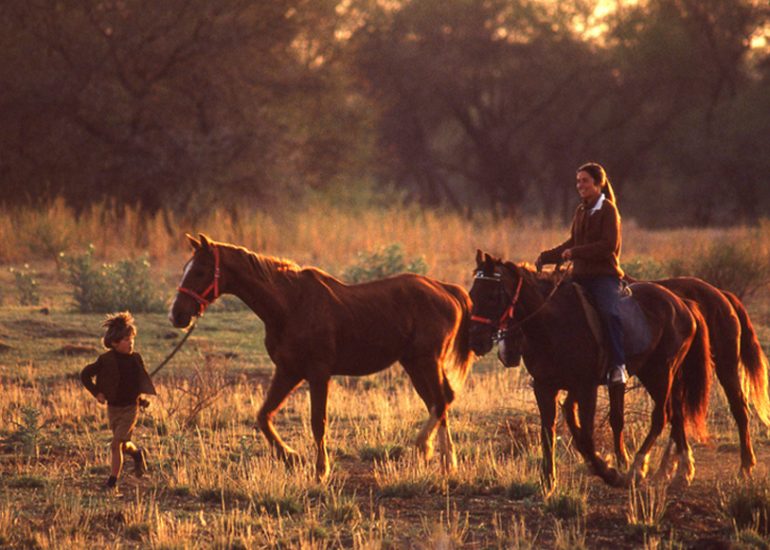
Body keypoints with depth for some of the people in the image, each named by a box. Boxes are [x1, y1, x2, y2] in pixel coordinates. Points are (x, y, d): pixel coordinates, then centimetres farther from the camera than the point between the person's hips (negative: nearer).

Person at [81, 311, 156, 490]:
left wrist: (142, 397, 2)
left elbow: (142, 380, 15)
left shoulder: (135, 359, -2)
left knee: (116, 444, -11)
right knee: (123, 445, 13)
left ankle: (113, 480, -3)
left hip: (130, 408, -1)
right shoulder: (106, 360, -10)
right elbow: (85, 375, 0)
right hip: (113, 408, 1)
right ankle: (138, 453, 47)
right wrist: (96, 393, -8)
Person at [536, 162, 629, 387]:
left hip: (604, 275, -8)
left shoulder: (607, 209, -6)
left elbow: (609, 245, -16)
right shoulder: (581, 211, 16)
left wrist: (574, 253, -17)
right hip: (581, 275, 8)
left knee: (609, 312, -31)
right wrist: (545, 257, 16)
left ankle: (618, 365, -31)